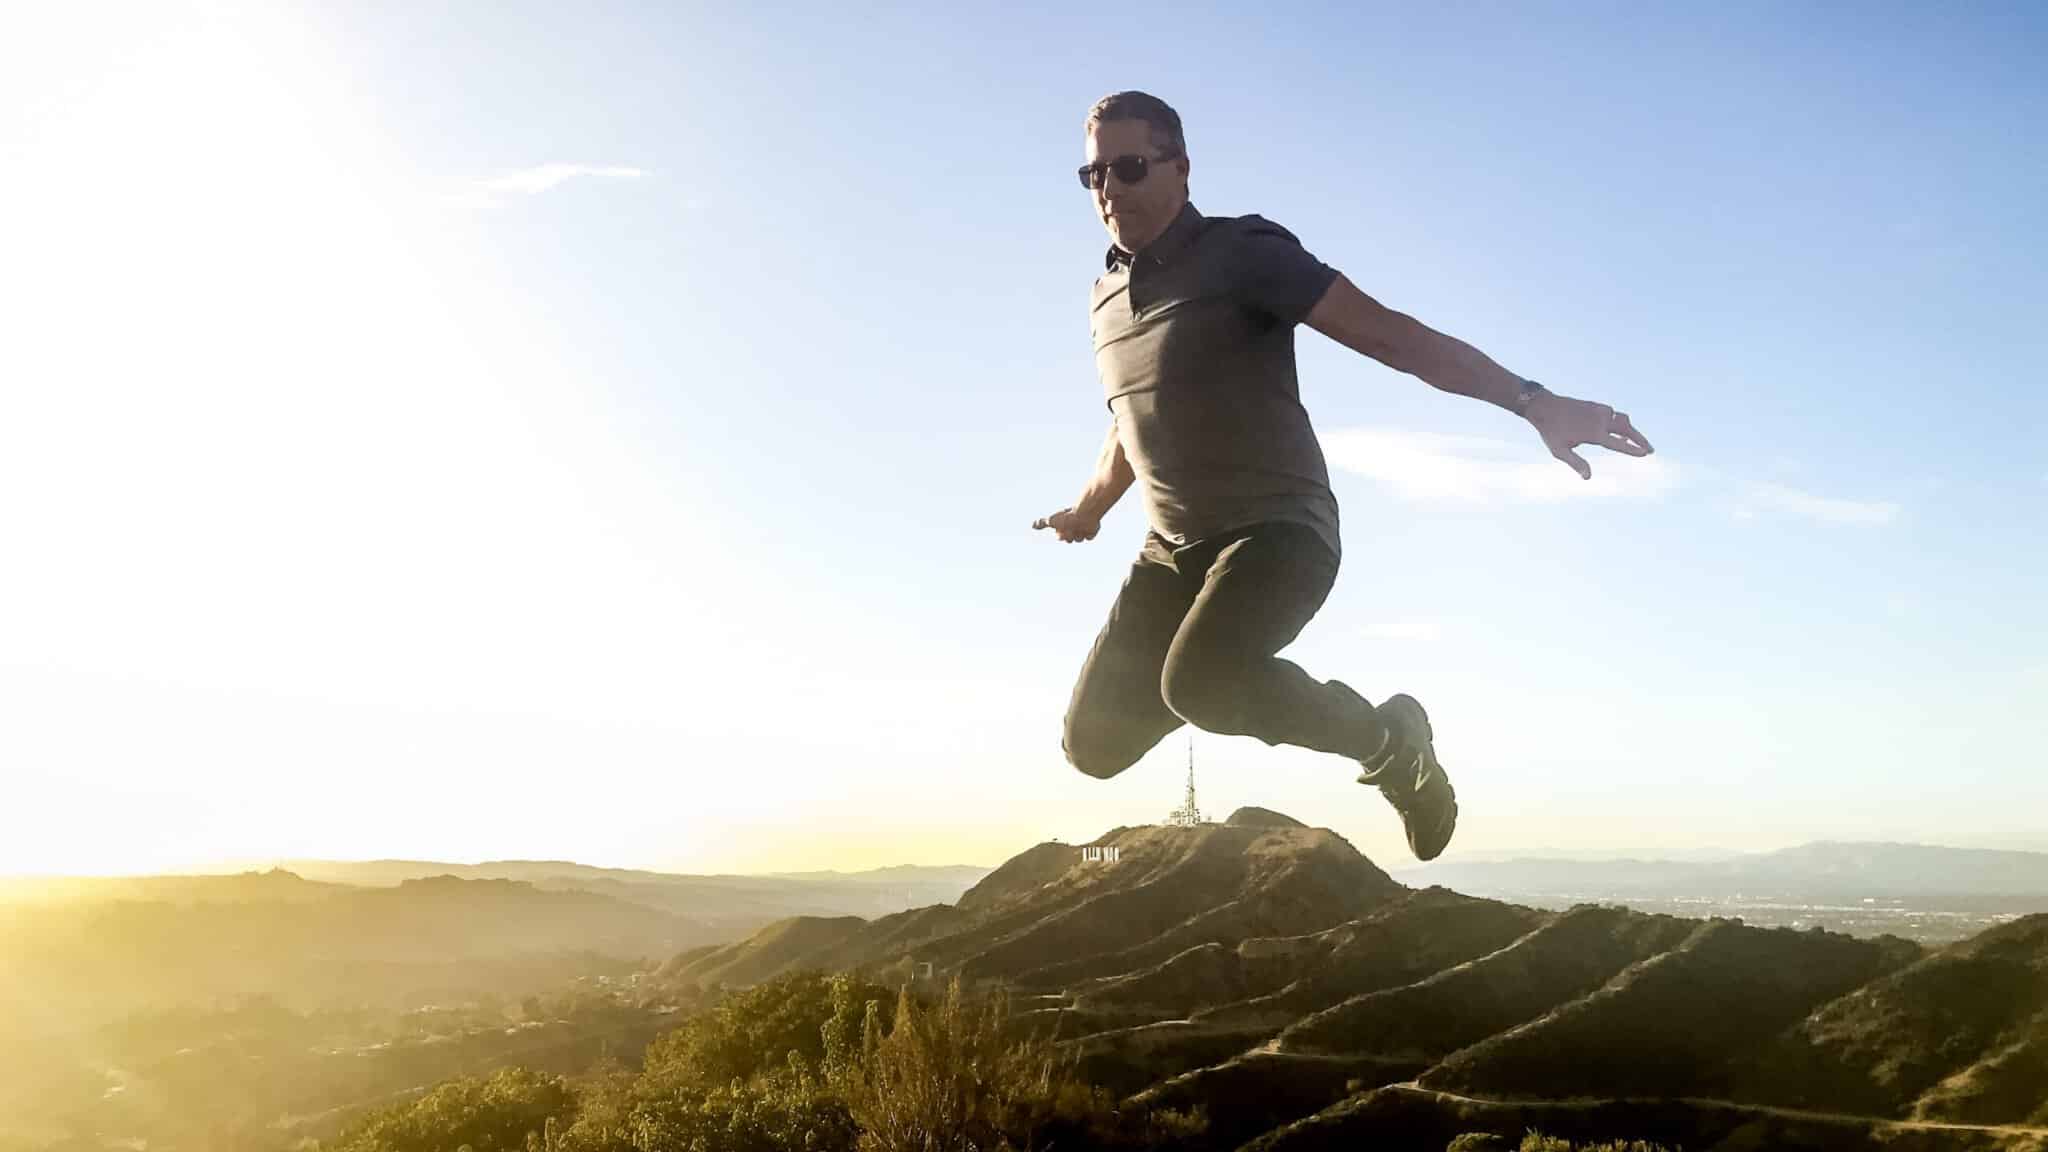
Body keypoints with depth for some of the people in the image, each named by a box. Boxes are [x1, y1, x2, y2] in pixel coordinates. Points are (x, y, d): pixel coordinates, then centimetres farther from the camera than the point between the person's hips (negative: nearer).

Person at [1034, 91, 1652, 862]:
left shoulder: (1241, 255, -9)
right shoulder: (1107, 296, 12)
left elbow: (1390, 334, -17)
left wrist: (1533, 403, -27)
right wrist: (1088, 509, 24)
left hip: (1277, 530, -6)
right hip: (1173, 550, 7)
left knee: (1198, 686, -34)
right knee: (1095, 741, -3)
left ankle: (1388, 742, -8)